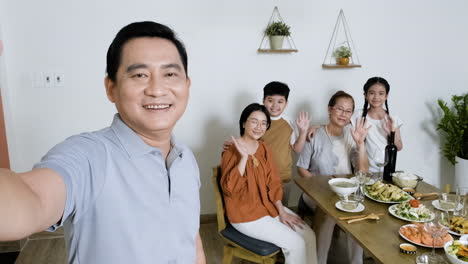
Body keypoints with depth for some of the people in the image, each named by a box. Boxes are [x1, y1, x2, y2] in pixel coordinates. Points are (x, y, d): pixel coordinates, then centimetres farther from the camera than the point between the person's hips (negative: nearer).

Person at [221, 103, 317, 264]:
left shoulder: (264, 148, 5)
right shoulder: (232, 151, -16)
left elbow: (273, 182, 7)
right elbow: (229, 188, -27)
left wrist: (282, 211, -2)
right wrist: (244, 157, -33)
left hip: (269, 205, 7)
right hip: (245, 214, -7)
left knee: (308, 235, -3)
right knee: (295, 243, -13)